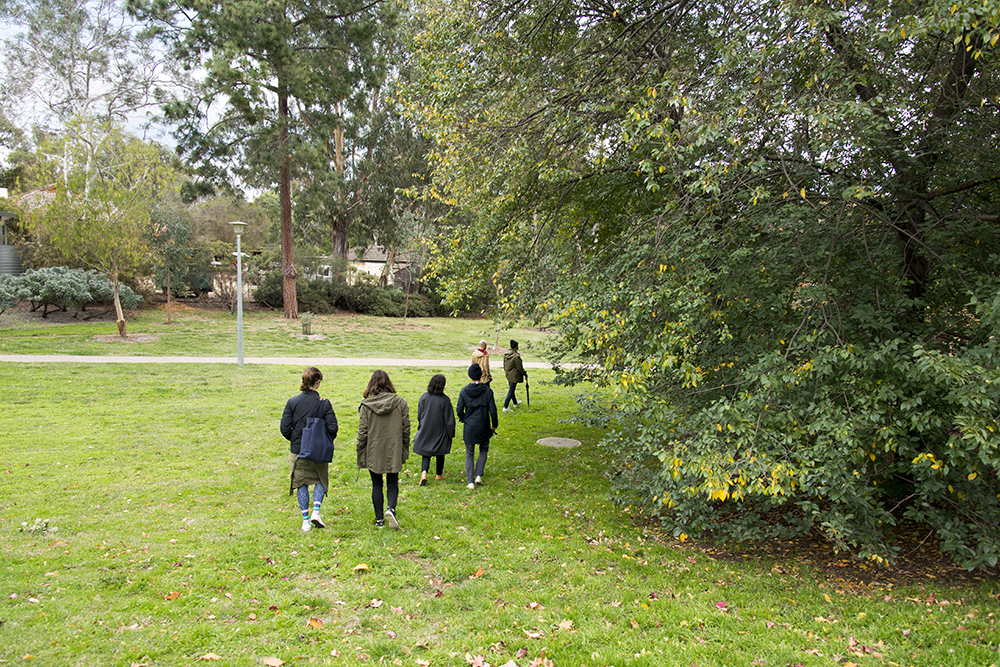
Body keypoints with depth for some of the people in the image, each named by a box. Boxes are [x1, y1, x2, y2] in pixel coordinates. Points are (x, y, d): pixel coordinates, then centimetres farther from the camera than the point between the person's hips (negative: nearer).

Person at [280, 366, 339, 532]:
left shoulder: (292, 402, -7)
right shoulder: (324, 403, -11)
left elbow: (285, 428, -7)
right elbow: (332, 427, -11)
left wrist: (294, 440, 12)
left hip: (298, 450, 1)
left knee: (301, 484, 12)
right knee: (321, 481, 18)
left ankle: (306, 520, 13)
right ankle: (316, 511, 0)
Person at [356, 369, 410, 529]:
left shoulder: (366, 406, -9)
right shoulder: (400, 402, -4)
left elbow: (362, 433, -6)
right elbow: (406, 429, 1)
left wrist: (360, 456, 4)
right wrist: (405, 450, 12)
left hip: (373, 452, -1)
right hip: (394, 451, 1)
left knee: (377, 484, 12)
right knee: (392, 483, 14)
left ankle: (379, 519, 17)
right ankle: (391, 508, -11)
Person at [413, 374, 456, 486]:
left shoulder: (424, 397, -6)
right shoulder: (445, 400, -16)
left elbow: (419, 415, 5)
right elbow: (449, 419, -11)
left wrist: (421, 427, 21)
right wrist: (451, 434, 1)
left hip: (425, 430, 2)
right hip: (440, 431, -2)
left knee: (426, 453, 8)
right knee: (440, 453, 17)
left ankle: (424, 472, -15)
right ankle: (439, 475, 31)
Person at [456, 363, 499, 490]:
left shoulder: (464, 391, -7)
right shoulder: (487, 391, -9)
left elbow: (459, 410, -4)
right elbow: (493, 410, -8)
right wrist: (494, 425, 6)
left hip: (469, 427, 0)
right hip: (483, 427, 0)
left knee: (469, 454, 11)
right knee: (483, 450, 22)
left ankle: (470, 482, 7)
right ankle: (479, 476, 11)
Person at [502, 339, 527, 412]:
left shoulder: (506, 354, 0)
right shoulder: (516, 356, -23)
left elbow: (504, 365, 11)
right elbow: (520, 367, -16)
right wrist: (525, 374, -1)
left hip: (508, 375, 8)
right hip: (514, 375, -8)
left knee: (511, 389, 22)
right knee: (511, 390, -2)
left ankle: (515, 403, 42)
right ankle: (505, 407, -1)